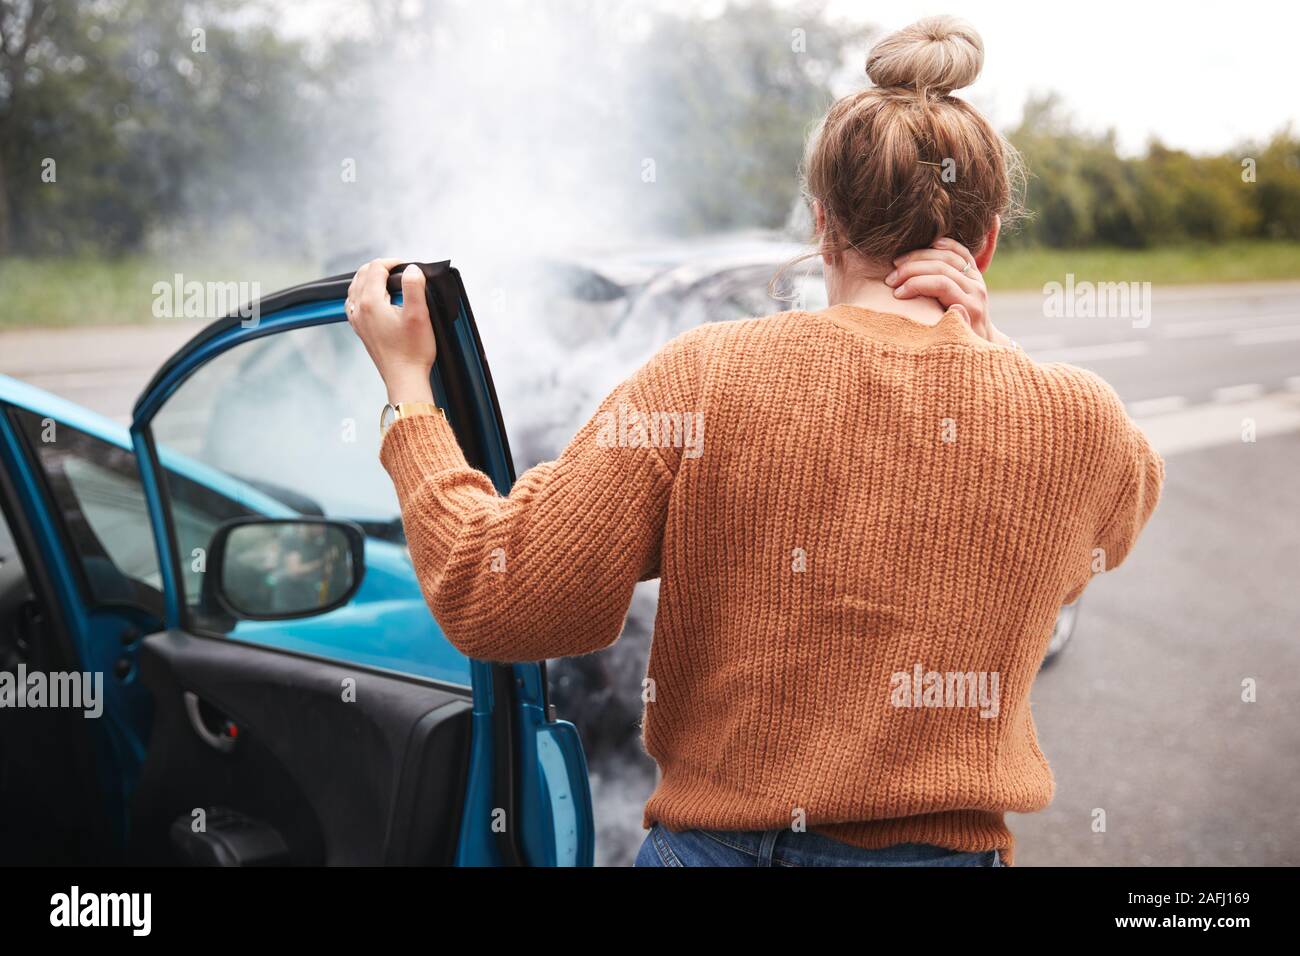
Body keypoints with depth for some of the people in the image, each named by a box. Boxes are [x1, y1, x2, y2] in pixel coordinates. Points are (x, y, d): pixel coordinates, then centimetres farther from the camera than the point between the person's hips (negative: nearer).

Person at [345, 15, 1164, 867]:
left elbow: (497, 605, -11)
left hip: (709, 841, 0)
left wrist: (409, 390, 2)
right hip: (944, 847, 1)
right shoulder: (1078, 422, -6)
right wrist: (993, 352, 4)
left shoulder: (705, 377, -12)